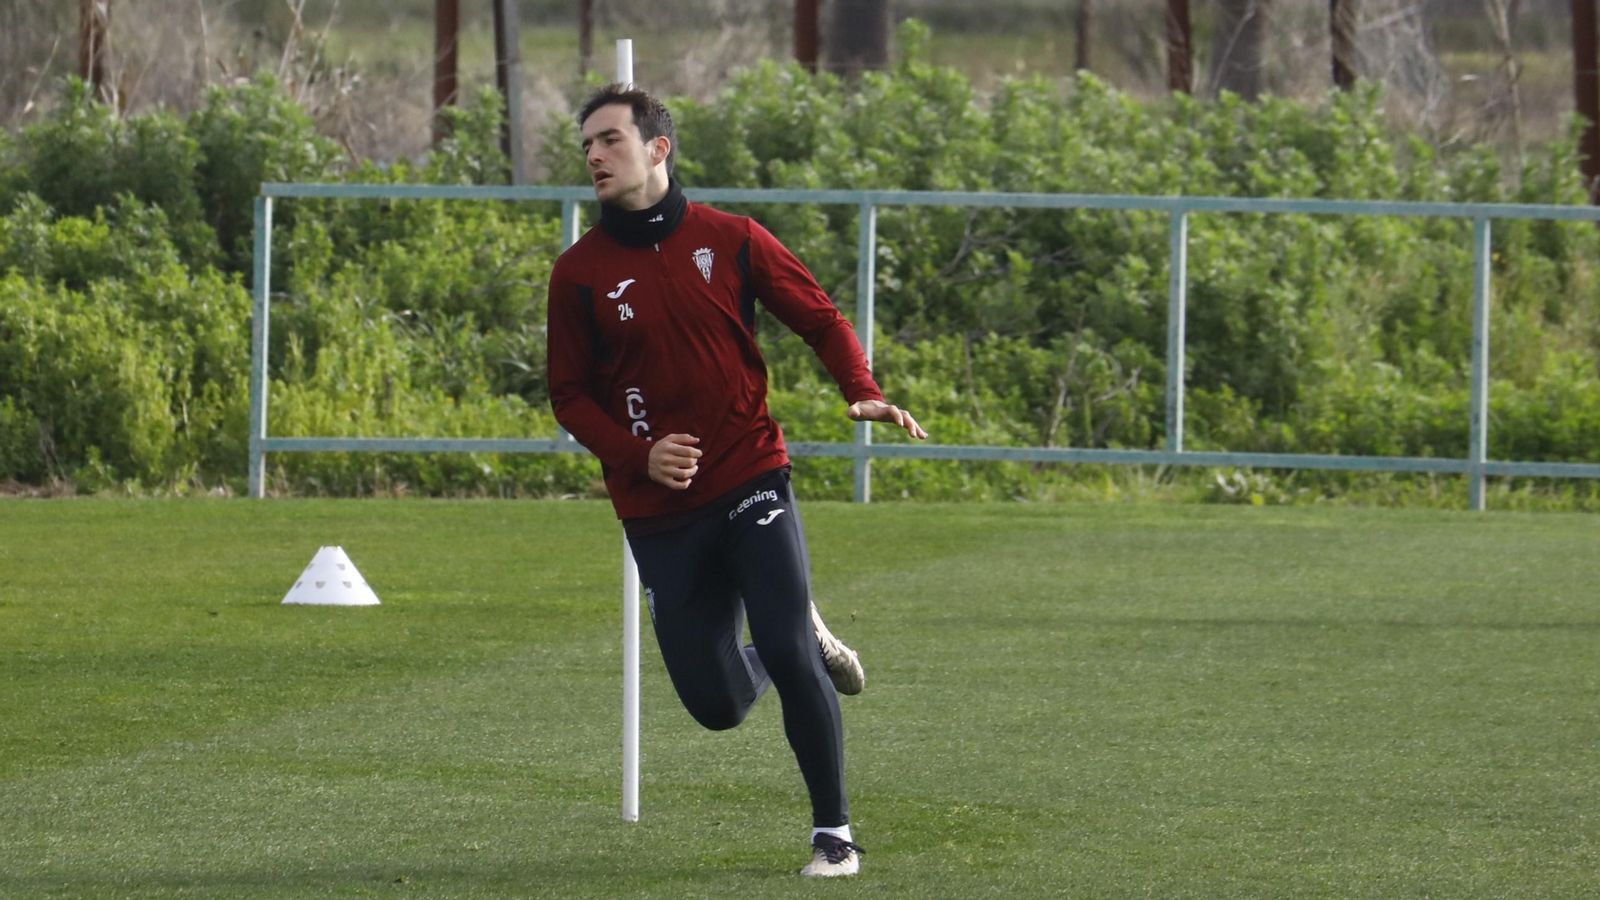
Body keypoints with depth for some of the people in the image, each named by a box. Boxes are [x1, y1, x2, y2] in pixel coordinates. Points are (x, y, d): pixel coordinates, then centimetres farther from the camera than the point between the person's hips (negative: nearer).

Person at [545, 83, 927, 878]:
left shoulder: (729, 240, 1)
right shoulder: (580, 273, 1)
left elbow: (820, 319, 5)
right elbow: (569, 394, 4)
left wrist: (863, 391, -15)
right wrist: (637, 454, -14)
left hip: (751, 481, -1)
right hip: (659, 512, 2)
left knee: (790, 655, -16)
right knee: (715, 703, 1)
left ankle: (833, 831, -1)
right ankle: (804, 642, 35)